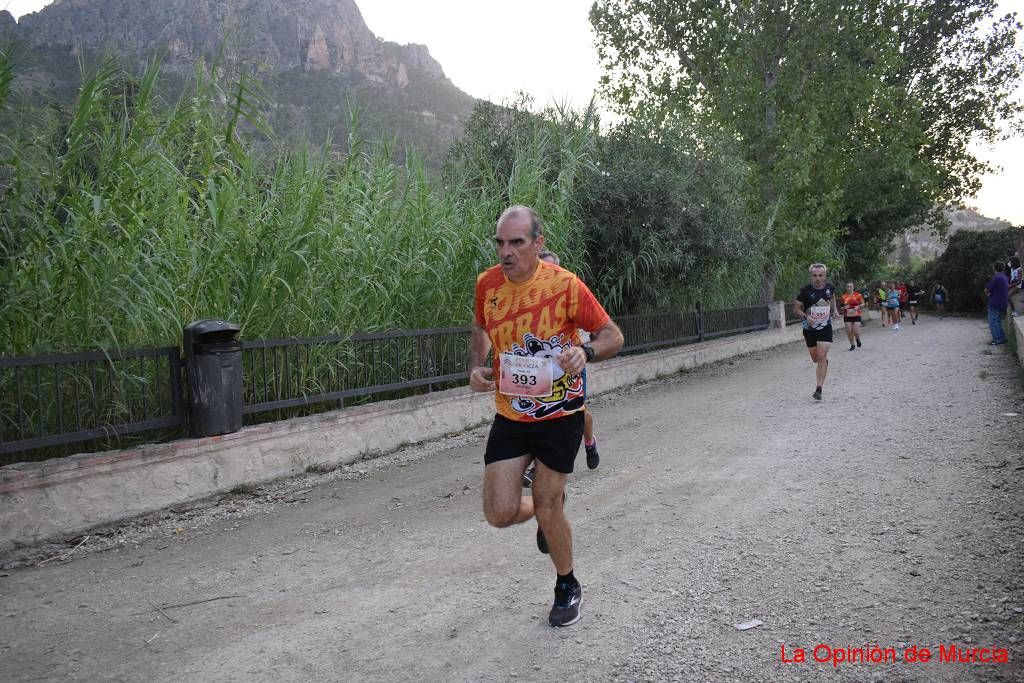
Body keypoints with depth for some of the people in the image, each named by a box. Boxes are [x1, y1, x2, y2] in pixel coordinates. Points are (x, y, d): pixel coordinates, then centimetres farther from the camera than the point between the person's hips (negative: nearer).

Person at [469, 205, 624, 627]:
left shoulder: (565, 285, -17)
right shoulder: (487, 284, -5)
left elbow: (613, 335, -9)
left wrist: (585, 352, -31)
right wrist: (476, 367, -3)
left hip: (559, 415, -3)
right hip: (510, 415, 4)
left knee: (546, 509, 1)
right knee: (500, 513, -3)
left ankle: (567, 587, 31)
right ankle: (548, 509, 35)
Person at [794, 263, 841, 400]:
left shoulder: (829, 287, -5)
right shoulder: (805, 290, -14)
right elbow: (797, 308, -5)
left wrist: (835, 309, 9)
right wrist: (806, 316, -23)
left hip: (825, 327, 0)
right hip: (810, 328, 0)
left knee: (822, 357, -13)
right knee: (815, 359, 11)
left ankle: (819, 389, -11)